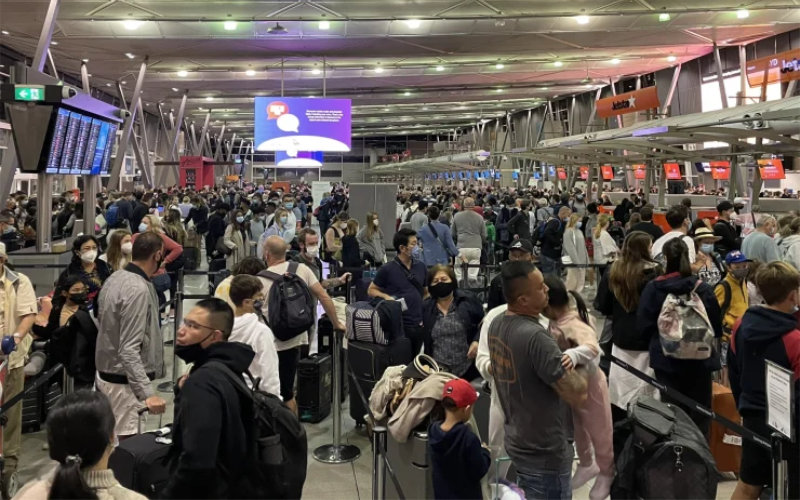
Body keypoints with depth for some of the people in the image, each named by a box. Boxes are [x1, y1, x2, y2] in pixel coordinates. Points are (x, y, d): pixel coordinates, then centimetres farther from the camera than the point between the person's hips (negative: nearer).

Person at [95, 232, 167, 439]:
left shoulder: (115, 278, 5)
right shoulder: (139, 290, -23)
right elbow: (129, 350, -28)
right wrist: (147, 393, -32)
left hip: (106, 373, 10)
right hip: (123, 381, -10)